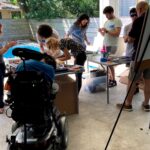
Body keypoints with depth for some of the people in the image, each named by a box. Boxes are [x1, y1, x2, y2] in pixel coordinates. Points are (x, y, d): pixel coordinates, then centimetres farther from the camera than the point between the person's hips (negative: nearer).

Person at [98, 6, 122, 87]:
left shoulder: (117, 21, -7)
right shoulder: (106, 22, 16)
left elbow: (117, 34, -16)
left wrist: (107, 31, -19)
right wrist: (101, 31, -2)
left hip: (112, 46, -7)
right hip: (105, 44, 7)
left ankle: (113, 80, 6)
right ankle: (109, 78, 13)